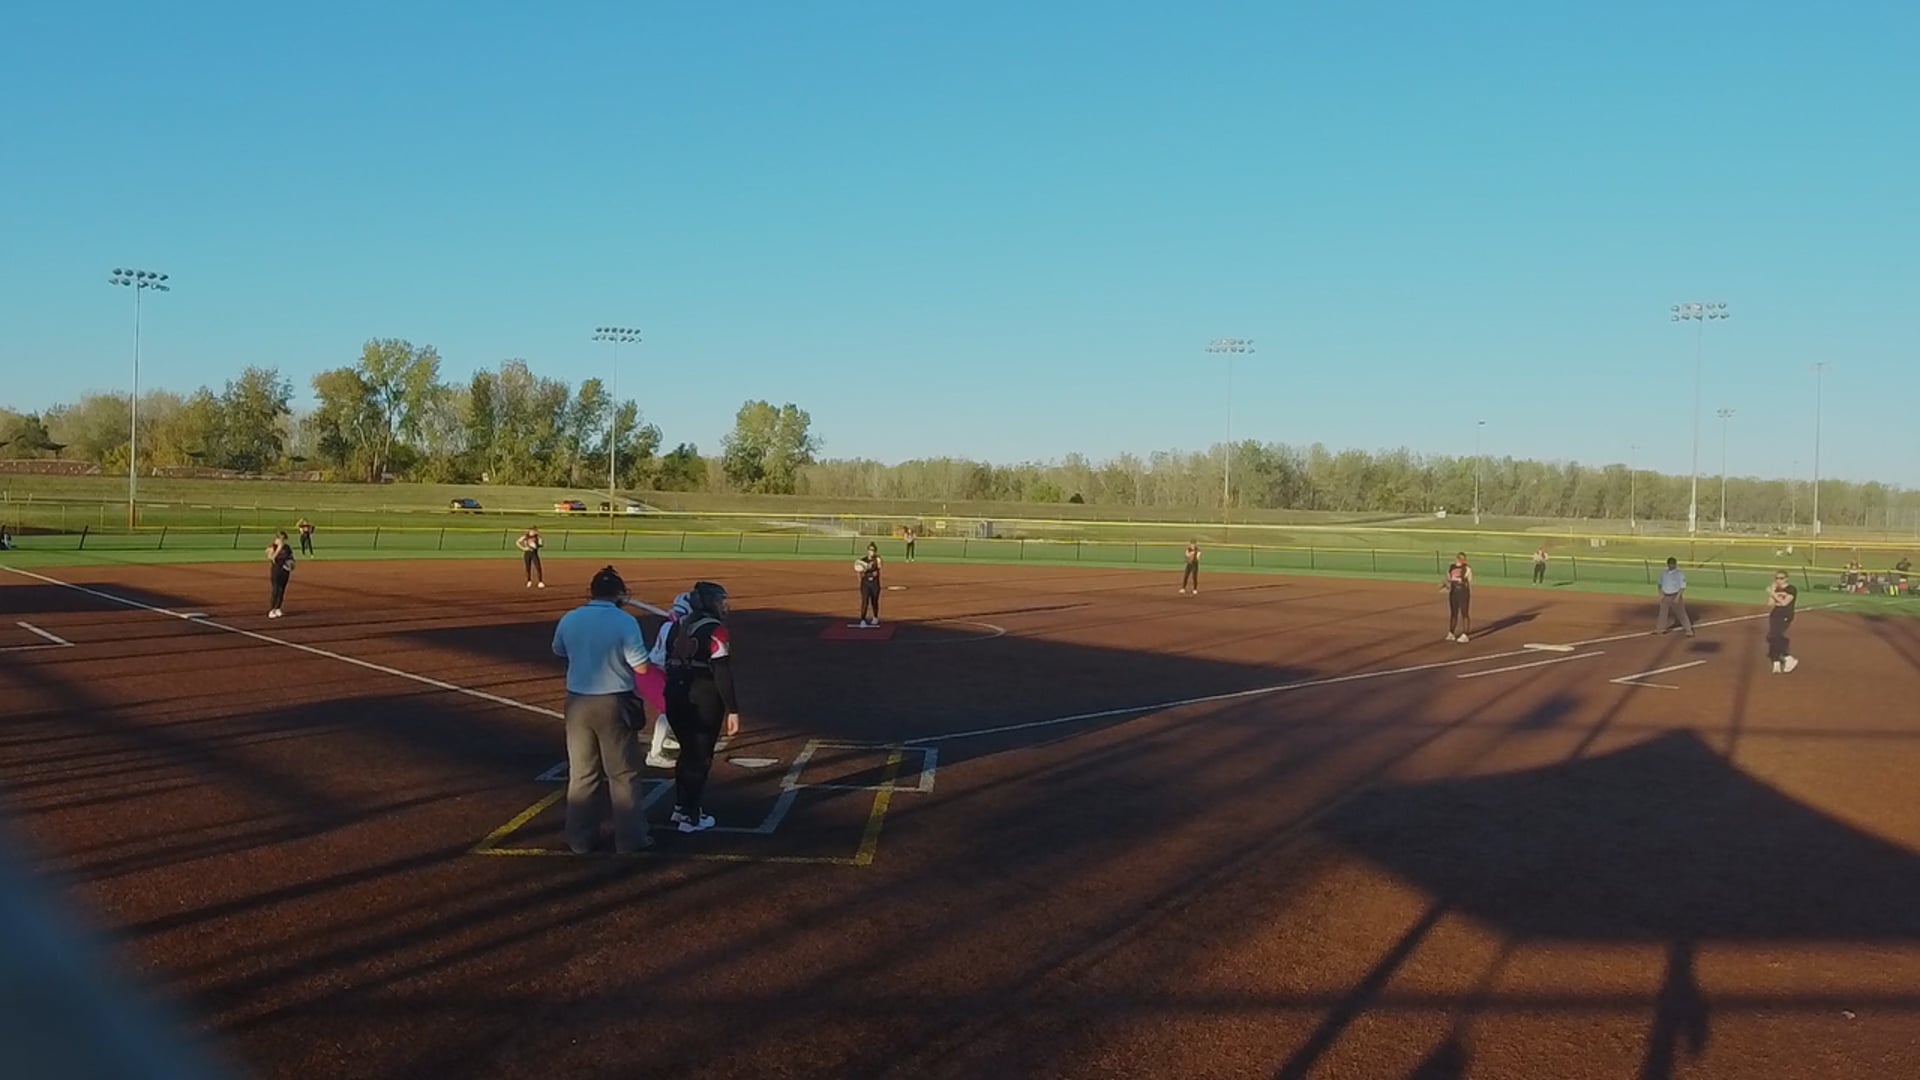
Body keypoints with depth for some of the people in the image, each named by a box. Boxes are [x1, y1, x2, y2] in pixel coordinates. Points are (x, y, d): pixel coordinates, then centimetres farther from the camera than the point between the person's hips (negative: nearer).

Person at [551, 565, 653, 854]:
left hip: (578, 703, 4)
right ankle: (630, 838, 14)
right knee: (623, 774, 8)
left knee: (582, 773, 15)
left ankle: (580, 838, 21)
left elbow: (560, 653, 16)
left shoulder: (569, 620, -2)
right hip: (614, 703, -4)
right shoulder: (625, 622, -16)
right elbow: (641, 667, -14)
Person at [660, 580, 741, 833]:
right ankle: (691, 817, 10)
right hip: (703, 702, -7)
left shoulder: (676, 627, 9)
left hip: (675, 697, 7)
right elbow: (722, 674, -17)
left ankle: (681, 808, 31)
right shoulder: (715, 630, -12)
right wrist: (732, 710, -16)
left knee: (687, 752, 22)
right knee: (700, 758, 5)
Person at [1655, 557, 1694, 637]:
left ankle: (1689, 631, -3)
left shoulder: (1679, 574, -11)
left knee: (1681, 614, -6)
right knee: (1663, 613, 14)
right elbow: (1660, 584, 17)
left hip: (1675, 596, -5)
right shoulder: (1663, 573, 6)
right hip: (1665, 597, 5)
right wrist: (1661, 594, 2)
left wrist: (1677, 597, -22)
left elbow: (1683, 587, -14)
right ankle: (1660, 628, 27)